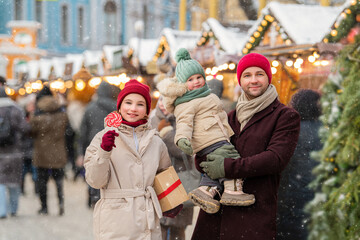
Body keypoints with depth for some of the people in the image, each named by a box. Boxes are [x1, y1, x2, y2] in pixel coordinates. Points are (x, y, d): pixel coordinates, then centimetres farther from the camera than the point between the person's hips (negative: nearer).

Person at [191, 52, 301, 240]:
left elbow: (276, 158, -11)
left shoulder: (286, 116, 4)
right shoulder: (231, 117, 20)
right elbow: (201, 162, 16)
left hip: (255, 211, -4)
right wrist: (215, 154, -9)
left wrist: (228, 167, -15)